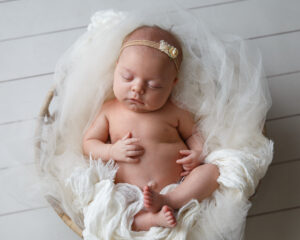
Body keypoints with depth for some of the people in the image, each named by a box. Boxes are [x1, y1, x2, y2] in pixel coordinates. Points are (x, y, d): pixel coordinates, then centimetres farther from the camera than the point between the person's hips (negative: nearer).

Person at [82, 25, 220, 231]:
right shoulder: (110, 111, 9)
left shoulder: (174, 112, 6)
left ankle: (167, 202, -35)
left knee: (212, 171, -21)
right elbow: (88, 143, 14)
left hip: (179, 186, 1)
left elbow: (193, 133, 20)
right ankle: (147, 220, -38)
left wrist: (198, 153, -3)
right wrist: (112, 151, -6)